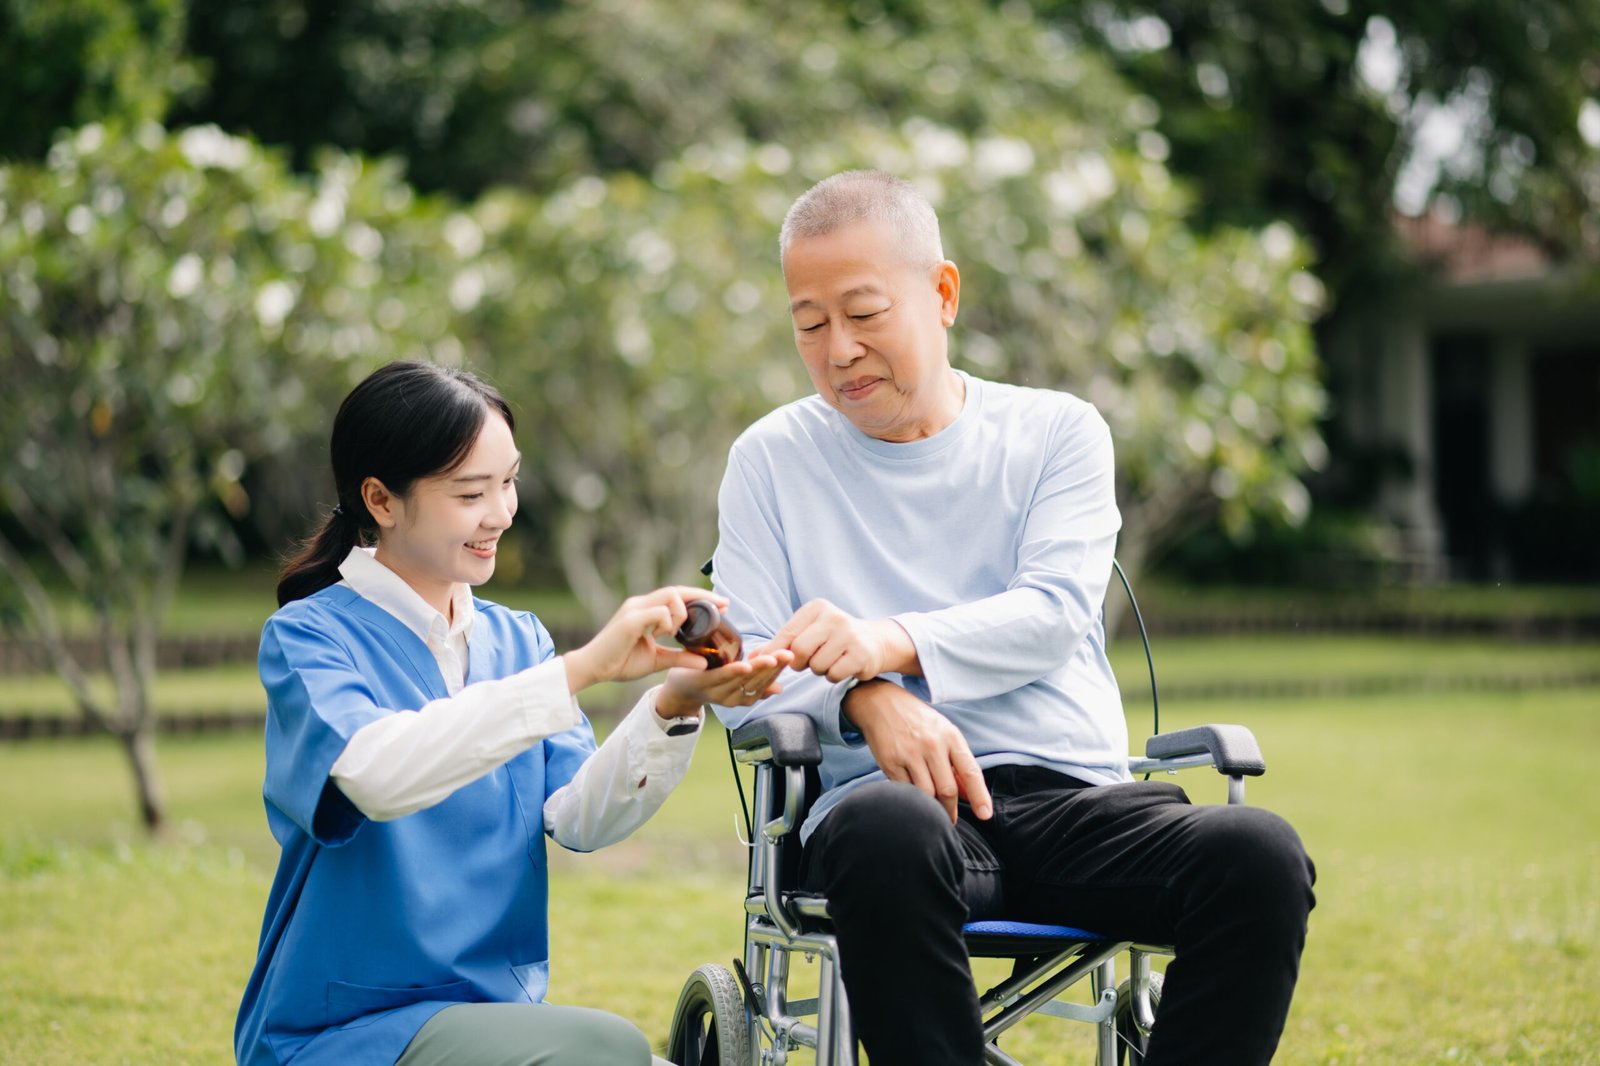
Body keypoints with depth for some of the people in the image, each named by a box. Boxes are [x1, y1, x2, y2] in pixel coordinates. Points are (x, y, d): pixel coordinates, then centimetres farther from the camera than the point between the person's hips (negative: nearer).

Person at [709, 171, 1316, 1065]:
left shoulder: (1059, 431, 15)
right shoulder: (772, 461, 14)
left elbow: (1054, 615, -2)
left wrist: (889, 643, -20)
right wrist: (865, 698, -16)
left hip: (1074, 797, 2)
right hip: (895, 794, -1)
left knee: (1261, 855, -30)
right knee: (887, 831, -40)